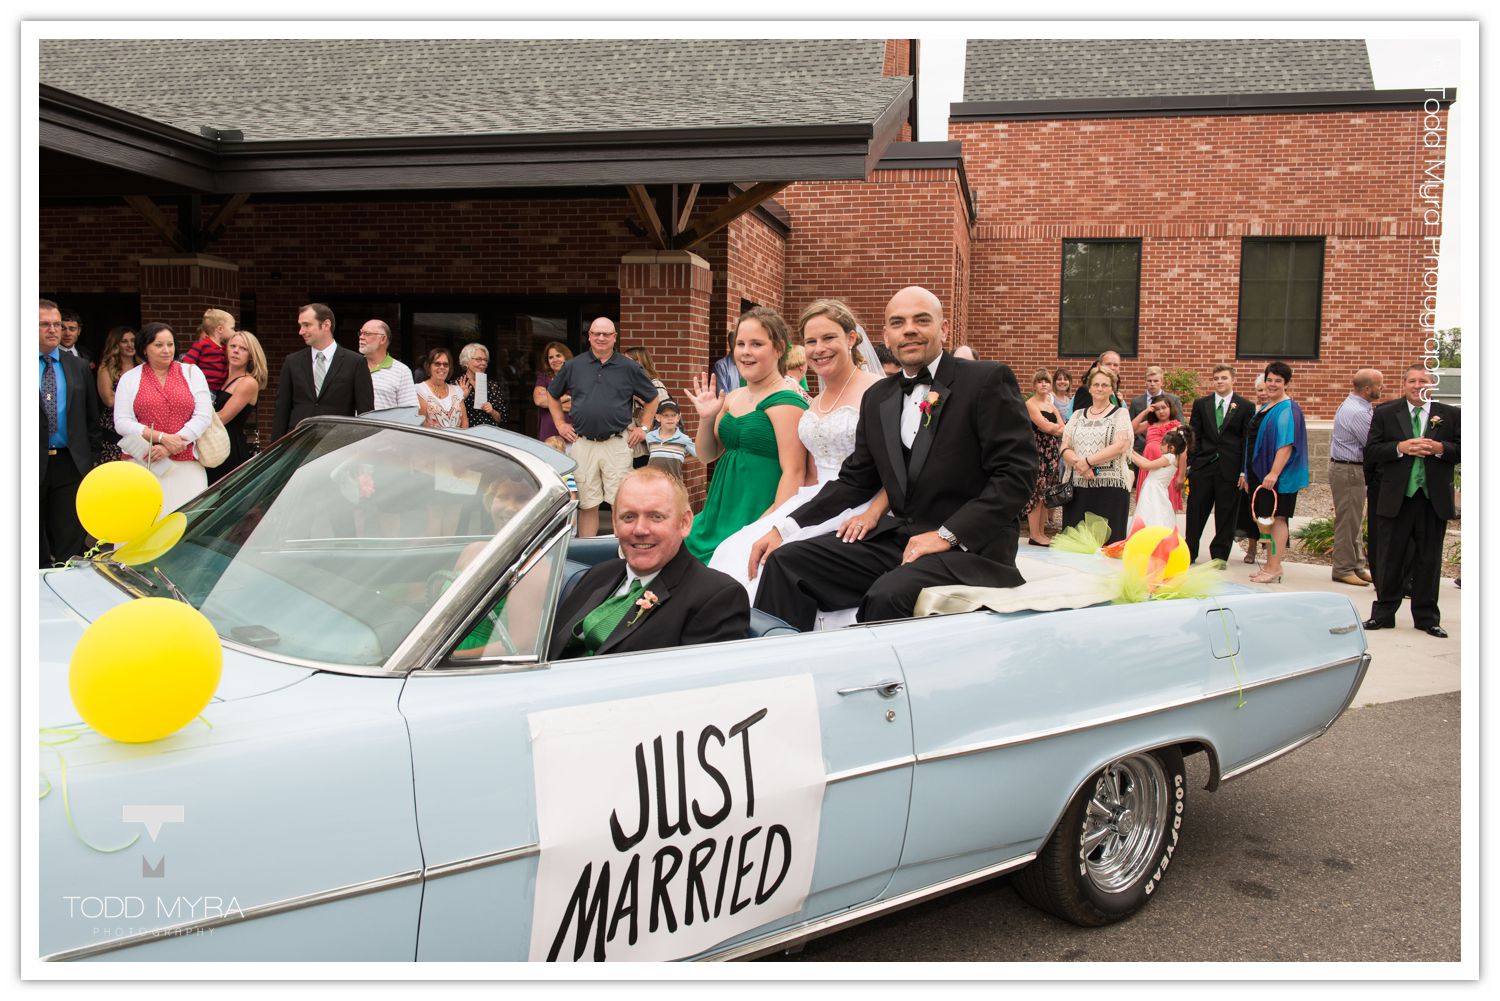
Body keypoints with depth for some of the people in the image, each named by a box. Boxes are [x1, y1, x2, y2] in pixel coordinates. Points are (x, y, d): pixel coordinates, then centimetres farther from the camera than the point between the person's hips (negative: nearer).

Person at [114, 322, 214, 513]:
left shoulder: (192, 372, 11)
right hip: (143, 464, 0)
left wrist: (168, 448, -7)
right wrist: (162, 437, -11)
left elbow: (204, 416, 1)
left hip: (186, 465, 0)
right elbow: (122, 423, 2)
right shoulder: (129, 378, 11)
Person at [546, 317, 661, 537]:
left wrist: (643, 428, 7)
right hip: (582, 443, 1)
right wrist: (560, 424, 11)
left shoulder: (629, 368, 6)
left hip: (617, 443, -1)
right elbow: (552, 395, 21)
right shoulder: (572, 366, 8)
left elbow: (652, 397, 15)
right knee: (587, 504, 6)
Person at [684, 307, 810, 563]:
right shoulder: (732, 399, 10)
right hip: (722, 513, 7)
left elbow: (794, 472, -19)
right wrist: (706, 418, 1)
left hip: (757, 514, -7)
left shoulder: (786, 402, -13)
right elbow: (707, 455, 19)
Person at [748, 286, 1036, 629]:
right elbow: (855, 480, 17)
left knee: (888, 594, -34)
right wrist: (785, 527, 5)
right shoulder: (877, 398, 14)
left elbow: (1016, 474, -11)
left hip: (968, 546, -6)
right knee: (785, 562, -10)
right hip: (896, 537, 6)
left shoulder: (989, 380, -4)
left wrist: (947, 535, -18)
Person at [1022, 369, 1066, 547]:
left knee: (1046, 493, 7)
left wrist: (1051, 428, -10)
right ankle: (1034, 535, -5)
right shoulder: (1030, 404, -5)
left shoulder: (1052, 405, 18)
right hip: (1037, 451, -7)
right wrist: (1057, 426, 3)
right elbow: (1046, 427, -15)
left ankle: (1041, 533, 12)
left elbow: (1064, 430, 8)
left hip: (1051, 452, 7)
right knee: (1037, 492, -8)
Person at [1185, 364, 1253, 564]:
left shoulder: (1245, 406, 2)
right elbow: (1194, 436, 8)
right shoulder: (1201, 404, 8)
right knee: (1196, 511, 5)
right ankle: (1189, 552, 16)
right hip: (1203, 465, 2)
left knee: (1226, 514, 6)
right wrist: (1190, 464, 1)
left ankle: (1219, 556, 17)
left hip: (1230, 469, -1)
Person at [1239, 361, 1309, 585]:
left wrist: (1274, 473, -26)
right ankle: (1269, 565, 18)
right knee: (1263, 519, 11)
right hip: (1259, 473, 9)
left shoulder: (1287, 410, -11)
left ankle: (1275, 568, 0)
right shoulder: (1264, 408, 16)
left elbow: (1287, 444, -19)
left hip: (1276, 476, -9)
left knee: (1276, 518, -4)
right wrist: (1246, 473, 19)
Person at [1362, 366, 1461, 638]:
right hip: (1396, 500, 0)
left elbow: (1463, 450, 3)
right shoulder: (1385, 415, 5)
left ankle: (1427, 617, 18)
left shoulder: (1450, 415, 7)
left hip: (1434, 500, 1)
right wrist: (1401, 447, -15)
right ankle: (1383, 613, 16)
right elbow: (1370, 451, -1)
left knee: (1429, 560, 8)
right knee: (1391, 558, 6)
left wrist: (1440, 448, -15)